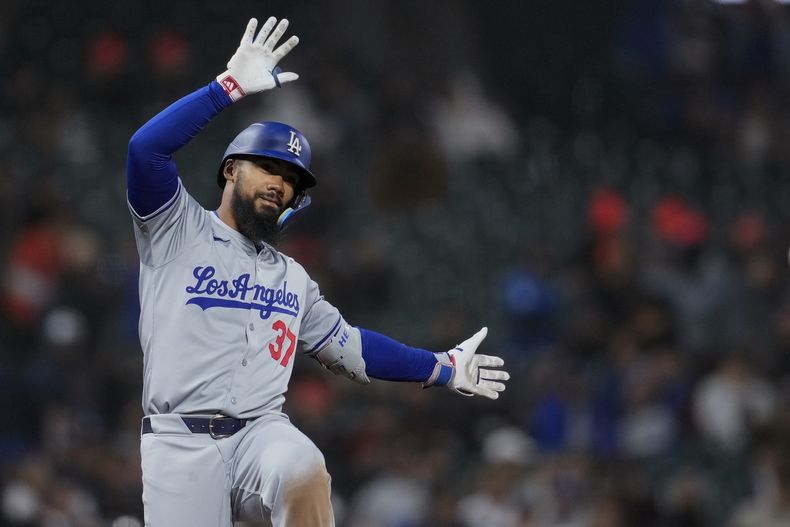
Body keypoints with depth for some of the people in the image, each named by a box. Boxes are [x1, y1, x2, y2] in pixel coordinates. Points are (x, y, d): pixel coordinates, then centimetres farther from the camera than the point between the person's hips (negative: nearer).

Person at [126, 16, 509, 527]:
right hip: (180, 441, -3)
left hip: (262, 432, 3)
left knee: (303, 472, -32)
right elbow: (146, 148, -9)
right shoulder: (177, 230, 7)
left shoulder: (293, 278, 25)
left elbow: (350, 346, 30)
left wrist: (442, 368, 24)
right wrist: (230, 86, -12)